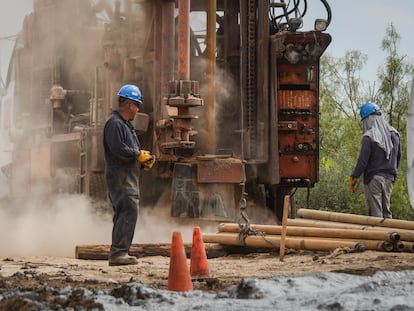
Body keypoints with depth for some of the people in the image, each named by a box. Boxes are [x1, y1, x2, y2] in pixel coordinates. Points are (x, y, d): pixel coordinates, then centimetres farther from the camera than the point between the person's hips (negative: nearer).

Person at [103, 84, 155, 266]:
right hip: (120, 177, -11)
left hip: (129, 178, 11)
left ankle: (118, 254, 16)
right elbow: (118, 149, -23)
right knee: (129, 212, -16)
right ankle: (118, 253, -18)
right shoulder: (115, 124, -12)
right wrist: (140, 155, -12)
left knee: (123, 215, 12)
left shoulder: (126, 124, 22)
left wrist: (144, 159, 8)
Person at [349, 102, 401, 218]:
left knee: (375, 210, -2)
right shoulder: (394, 134, 7)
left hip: (373, 178, -6)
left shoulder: (368, 137, -14)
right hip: (389, 178, 6)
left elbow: (363, 160, -15)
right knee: (386, 210, 14)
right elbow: (398, 157, 14)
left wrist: (353, 178, -5)